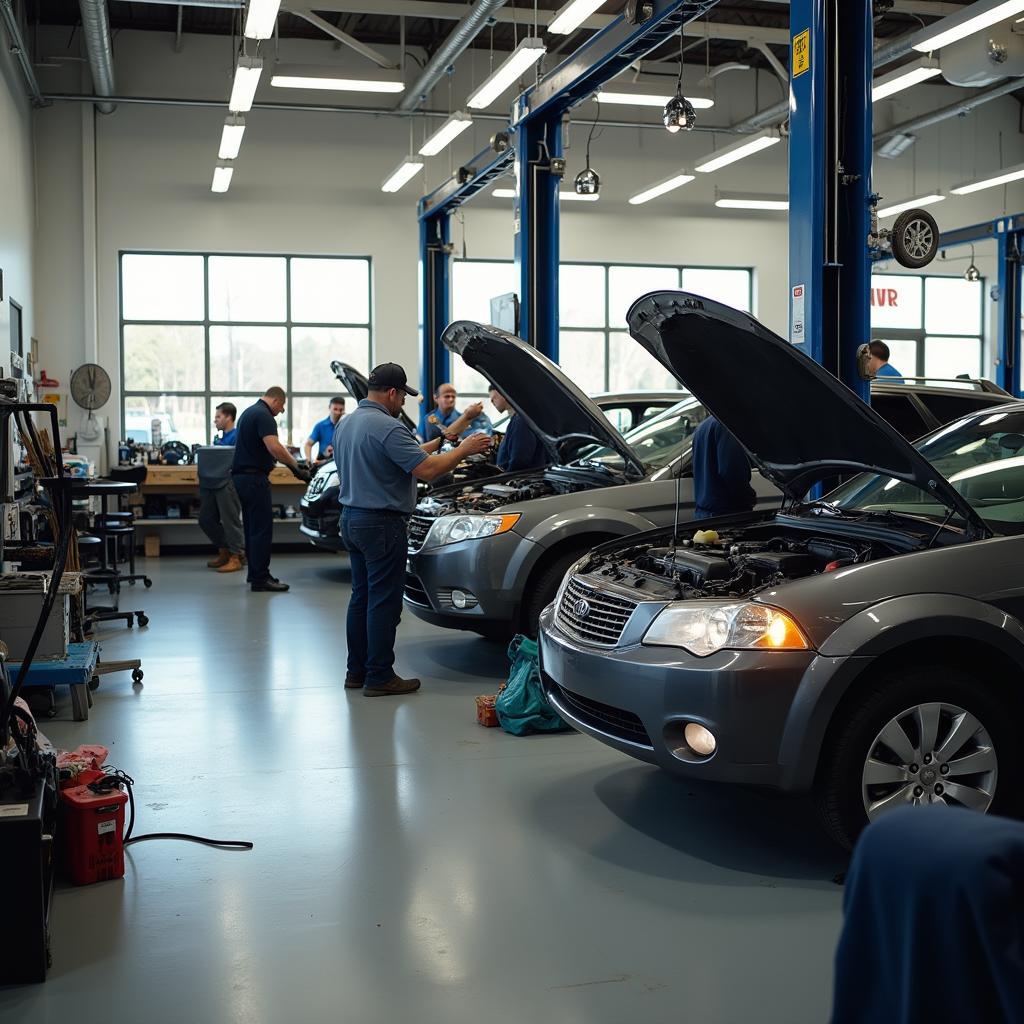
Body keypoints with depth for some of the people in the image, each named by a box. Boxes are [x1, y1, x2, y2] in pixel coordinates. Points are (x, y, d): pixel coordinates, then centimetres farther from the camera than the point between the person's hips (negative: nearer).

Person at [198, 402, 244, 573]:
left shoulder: (237, 436, -10)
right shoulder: (219, 438, 19)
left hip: (228, 483, -10)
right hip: (212, 482, 10)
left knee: (230, 520, -3)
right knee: (206, 519, 13)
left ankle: (236, 557, 5)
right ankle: (224, 552, 25)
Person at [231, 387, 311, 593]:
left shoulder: (250, 412, 19)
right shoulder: (263, 415, -13)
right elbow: (274, 447, -27)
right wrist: (296, 467, -23)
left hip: (241, 476, 10)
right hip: (254, 477, -10)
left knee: (252, 527, 15)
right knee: (262, 529, -8)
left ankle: (255, 573, 21)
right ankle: (260, 579, -7)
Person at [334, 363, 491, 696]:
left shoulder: (345, 424, 12)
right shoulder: (387, 427, -18)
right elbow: (426, 470, -23)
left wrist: (436, 443, 24)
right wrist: (464, 449, -12)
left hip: (351, 518, 10)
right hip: (381, 523, -9)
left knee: (361, 596, 15)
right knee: (384, 600, -3)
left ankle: (357, 671, 20)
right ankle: (379, 677, 2)